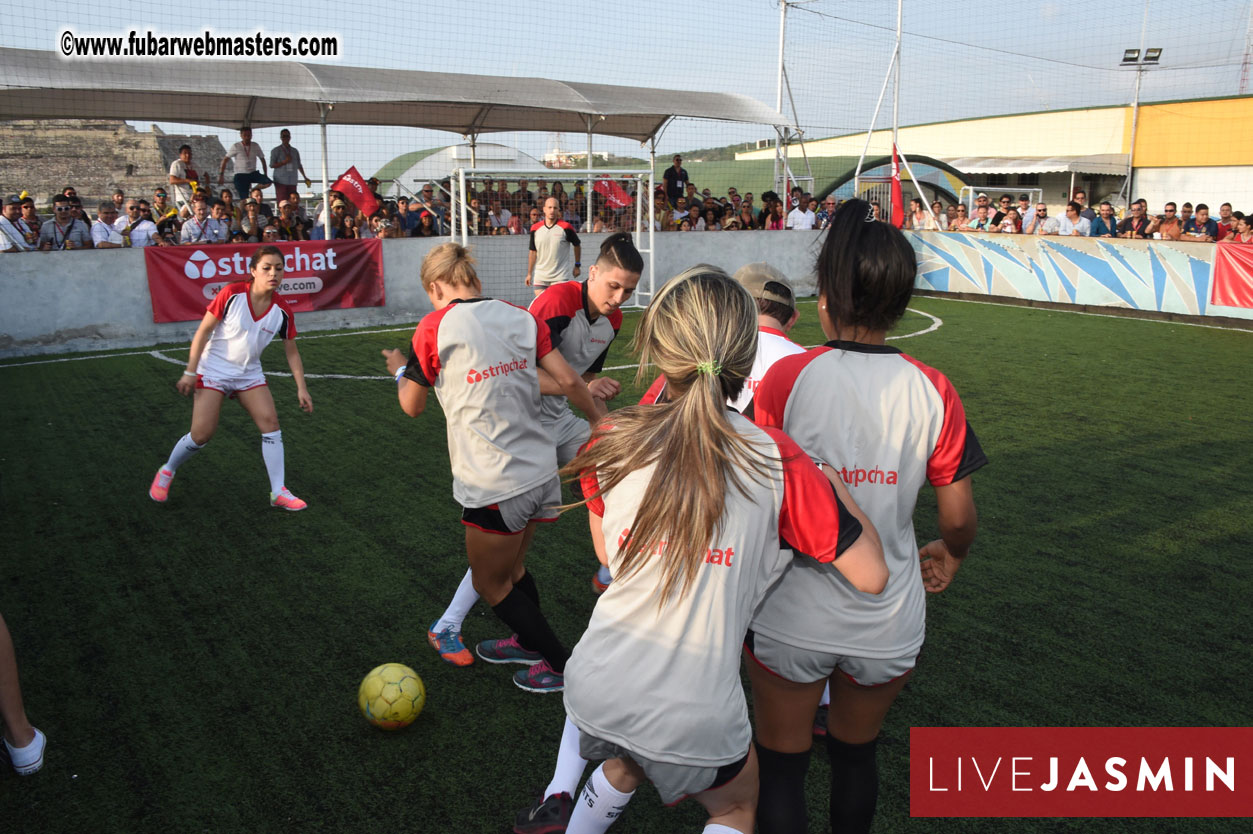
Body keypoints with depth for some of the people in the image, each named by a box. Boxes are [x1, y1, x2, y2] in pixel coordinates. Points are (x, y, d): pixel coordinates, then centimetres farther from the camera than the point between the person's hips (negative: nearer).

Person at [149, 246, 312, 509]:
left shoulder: (282, 311, -8)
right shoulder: (232, 294, -18)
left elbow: (292, 353, 1)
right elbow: (203, 331, -12)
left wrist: (301, 388, -4)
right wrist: (190, 372, -13)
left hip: (249, 374, 4)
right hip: (213, 370, -3)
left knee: (270, 422, -11)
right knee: (202, 433, -8)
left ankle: (278, 492, -5)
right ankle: (166, 472, 22)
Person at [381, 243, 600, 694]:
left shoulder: (434, 327, -9)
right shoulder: (521, 317, 2)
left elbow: (412, 405, 3)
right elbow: (567, 380, 0)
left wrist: (400, 370, 24)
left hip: (493, 484, -6)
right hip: (540, 471, 6)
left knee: (491, 583, 16)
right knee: (512, 568, 28)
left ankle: (562, 664, 24)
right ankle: (531, 643, 47)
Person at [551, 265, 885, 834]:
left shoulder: (611, 444, -9)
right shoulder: (778, 461, -17)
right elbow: (871, 576, -10)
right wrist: (835, 483, 5)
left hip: (595, 687, 3)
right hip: (695, 716, -3)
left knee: (623, 767, 38)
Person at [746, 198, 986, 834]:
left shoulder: (786, 377, -16)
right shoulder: (933, 392, -10)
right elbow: (958, 517, -2)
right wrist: (950, 554, 21)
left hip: (790, 614, -2)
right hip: (888, 623, 3)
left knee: (781, 765, 18)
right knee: (856, 757, 26)